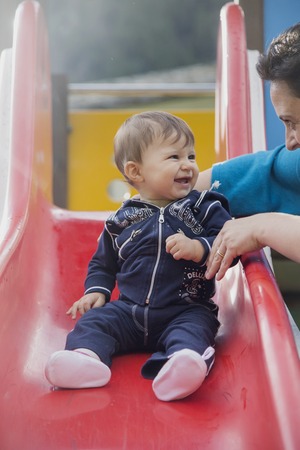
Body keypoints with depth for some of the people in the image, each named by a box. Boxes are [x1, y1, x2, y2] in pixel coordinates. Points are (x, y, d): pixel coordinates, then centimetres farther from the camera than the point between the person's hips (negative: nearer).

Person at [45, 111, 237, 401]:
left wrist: (199, 248, -24)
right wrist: (97, 291, 5)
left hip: (187, 311, -3)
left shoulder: (206, 209, 3)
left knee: (194, 327, -32)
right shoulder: (121, 221, 8)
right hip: (129, 310, 3)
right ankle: (87, 358, -43)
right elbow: (102, 263, 22)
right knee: (94, 320, -17)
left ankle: (184, 362, -59)